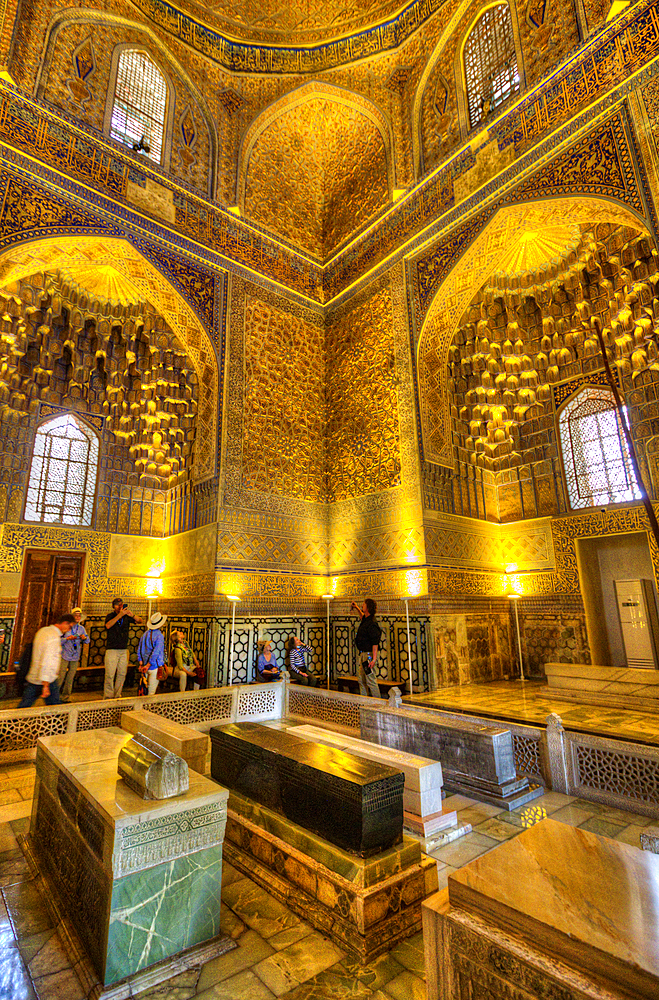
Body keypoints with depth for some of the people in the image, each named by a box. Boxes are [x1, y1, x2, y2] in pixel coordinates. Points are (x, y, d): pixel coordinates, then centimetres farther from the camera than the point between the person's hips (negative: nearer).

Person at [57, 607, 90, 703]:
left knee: (70, 679, 7)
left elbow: (87, 642, 13)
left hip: (75, 657, 4)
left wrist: (84, 638, -8)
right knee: (60, 677, -6)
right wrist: (68, 638, -21)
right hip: (64, 656, -4)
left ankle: (65, 698, 18)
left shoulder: (81, 628, 9)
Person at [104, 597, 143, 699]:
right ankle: (108, 697, 5)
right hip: (111, 649, -3)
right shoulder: (110, 616, -2)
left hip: (124, 650, 3)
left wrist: (132, 615, -17)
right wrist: (120, 615, -32)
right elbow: (108, 625, -23)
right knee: (110, 675, -5)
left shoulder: (127, 616, 6)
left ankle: (117, 695, 18)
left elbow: (141, 622, 1)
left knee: (122, 674, 7)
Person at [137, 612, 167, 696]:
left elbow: (139, 650, 8)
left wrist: (141, 663, 6)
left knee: (146, 689, 16)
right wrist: (147, 665, -16)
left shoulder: (145, 634, 6)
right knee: (151, 692, 0)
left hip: (145, 667, 7)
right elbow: (156, 652, -22)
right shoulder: (159, 636, -16)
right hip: (155, 667, -7)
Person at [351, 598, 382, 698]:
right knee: (362, 681, 16)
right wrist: (356, 608, 34)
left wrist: (374, 659, -27)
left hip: (369, 655, -10)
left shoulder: (372, 624, -20)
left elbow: (375, 643, -24)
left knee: (371, 681, -6)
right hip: (363, 654, 10)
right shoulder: (366, 620, 9)